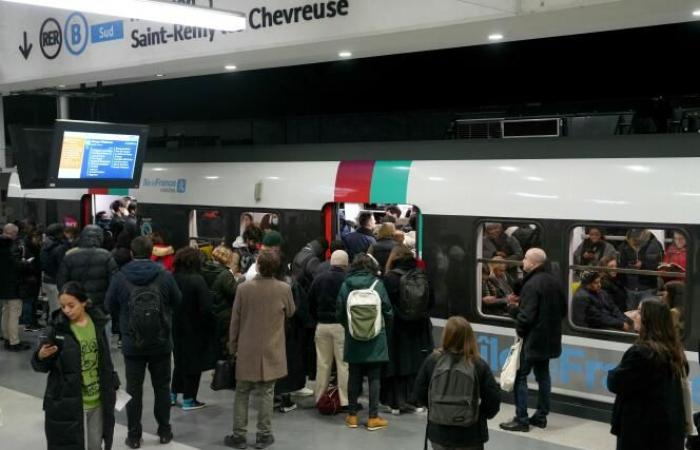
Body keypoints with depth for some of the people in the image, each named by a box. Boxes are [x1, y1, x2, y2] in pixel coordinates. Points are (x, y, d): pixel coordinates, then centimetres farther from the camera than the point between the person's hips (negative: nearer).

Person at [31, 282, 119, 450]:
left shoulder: (97, 322, 0)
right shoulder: (57, 329, -10)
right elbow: (42, 367, -6)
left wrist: (112, 386, 14)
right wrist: (41, 356, -27)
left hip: (97, 401, 4)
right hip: (67, 402, -4)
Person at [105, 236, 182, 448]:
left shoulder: (120, 278, -10)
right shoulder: (165, 276, -10)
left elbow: (110, 306, 2)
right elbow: (177, 301, 3)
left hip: (132, 344, -1)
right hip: (161, 343, 1)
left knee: (134, 389, 8)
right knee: (162, 387, 14)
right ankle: (164, 431, 22)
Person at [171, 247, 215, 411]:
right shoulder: (197, 280, -21)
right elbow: (206, 307, -22)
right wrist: (209, 323, -6)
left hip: (177, 328, 6)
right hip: (195, 329, -5)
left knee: (180, 360, 21)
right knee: (193, 362, 7)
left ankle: (173, 395, 28)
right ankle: (188, 399, 13)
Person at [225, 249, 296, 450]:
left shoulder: (243, 288, -11)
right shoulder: (284, 289, -10)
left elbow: (235, 320, -3)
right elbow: (290, 313, 8)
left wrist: (233, 345, 9)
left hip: (247, 350, 0)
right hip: (271, 350, 0)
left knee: (242, 393, 10)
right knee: (267, 393, 9)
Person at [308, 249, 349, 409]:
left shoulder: (318, 279, 5)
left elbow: (311, 304, 11)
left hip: (322, 325, 5)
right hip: (341, 325, -5)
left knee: (323, 363, 11)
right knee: (344, 363, 0)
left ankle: (320, 399, 18)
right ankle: (345, 400, 1)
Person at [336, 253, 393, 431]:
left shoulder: (345, 285, -4)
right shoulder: (377, 284, -8)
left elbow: (339, 313, 1)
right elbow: (388, 311, -3)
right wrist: (385, 325, 17)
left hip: (353, 339, 2)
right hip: (375, 340, -2)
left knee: (354, 376, 11)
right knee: (374, 377, 5)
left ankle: (352, 415, 18)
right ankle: (373, 418, 6)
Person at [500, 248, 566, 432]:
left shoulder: (532, 284, -21)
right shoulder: (554, 282, 8)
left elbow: (527, 316, -24)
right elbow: (563, 310, 16)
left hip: (533, 339, -9)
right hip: (550, 339, 9)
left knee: (520, 376, -2)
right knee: (543, 375, 16)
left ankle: (521, 419, -2)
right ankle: (541, 416, 23)